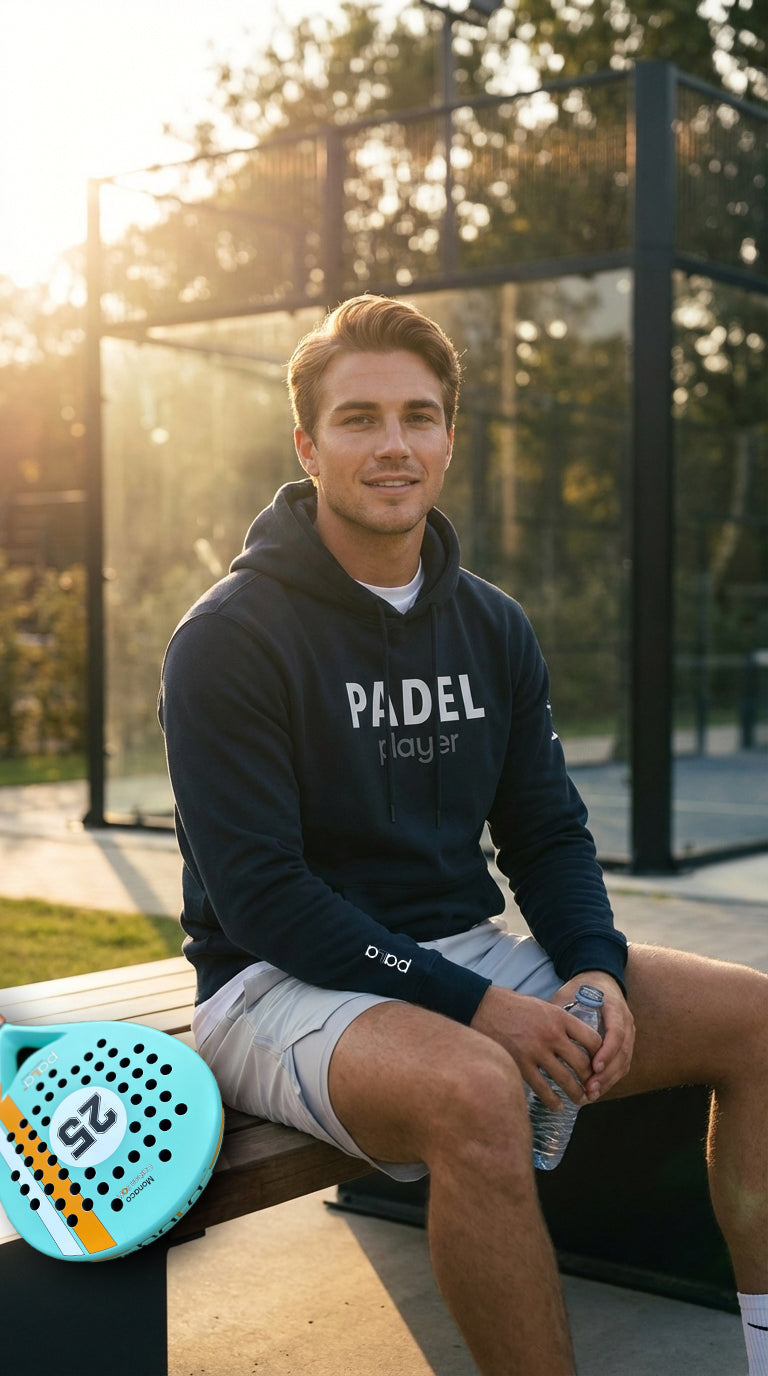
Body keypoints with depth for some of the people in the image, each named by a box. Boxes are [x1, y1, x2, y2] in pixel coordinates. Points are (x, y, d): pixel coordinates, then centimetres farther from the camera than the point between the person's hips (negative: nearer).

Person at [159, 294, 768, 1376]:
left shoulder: (495, 628, 8)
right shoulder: (228, 639, -11)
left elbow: (548, 831, 12)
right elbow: (260, 892, -17)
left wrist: (596, 968, -9)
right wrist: (475, 1005, -23)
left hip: (470, 952, 7)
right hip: (283, 983, -6)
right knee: (473, 1089, -38)